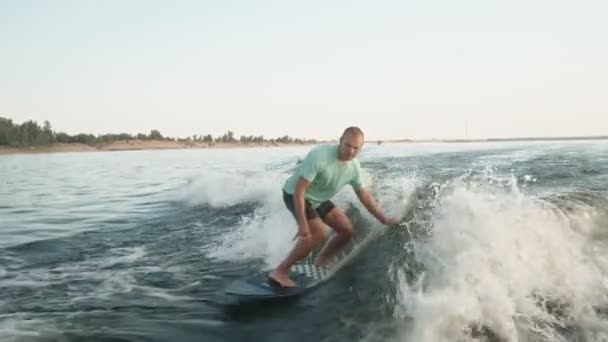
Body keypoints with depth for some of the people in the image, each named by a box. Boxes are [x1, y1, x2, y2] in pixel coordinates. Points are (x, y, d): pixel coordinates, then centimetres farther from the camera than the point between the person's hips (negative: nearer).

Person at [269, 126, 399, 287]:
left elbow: (363, 196, 2)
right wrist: (302, 223, -34)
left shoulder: (354, 166, -11)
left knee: (347, 230, 2)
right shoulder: (320, 156, -33)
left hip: (319, 199, 7)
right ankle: (280, 271, -12)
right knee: (318, 234, -23)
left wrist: (384, 219, 2)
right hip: (295, 195, -7)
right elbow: (299, 190, -31)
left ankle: (319, 265, 20)